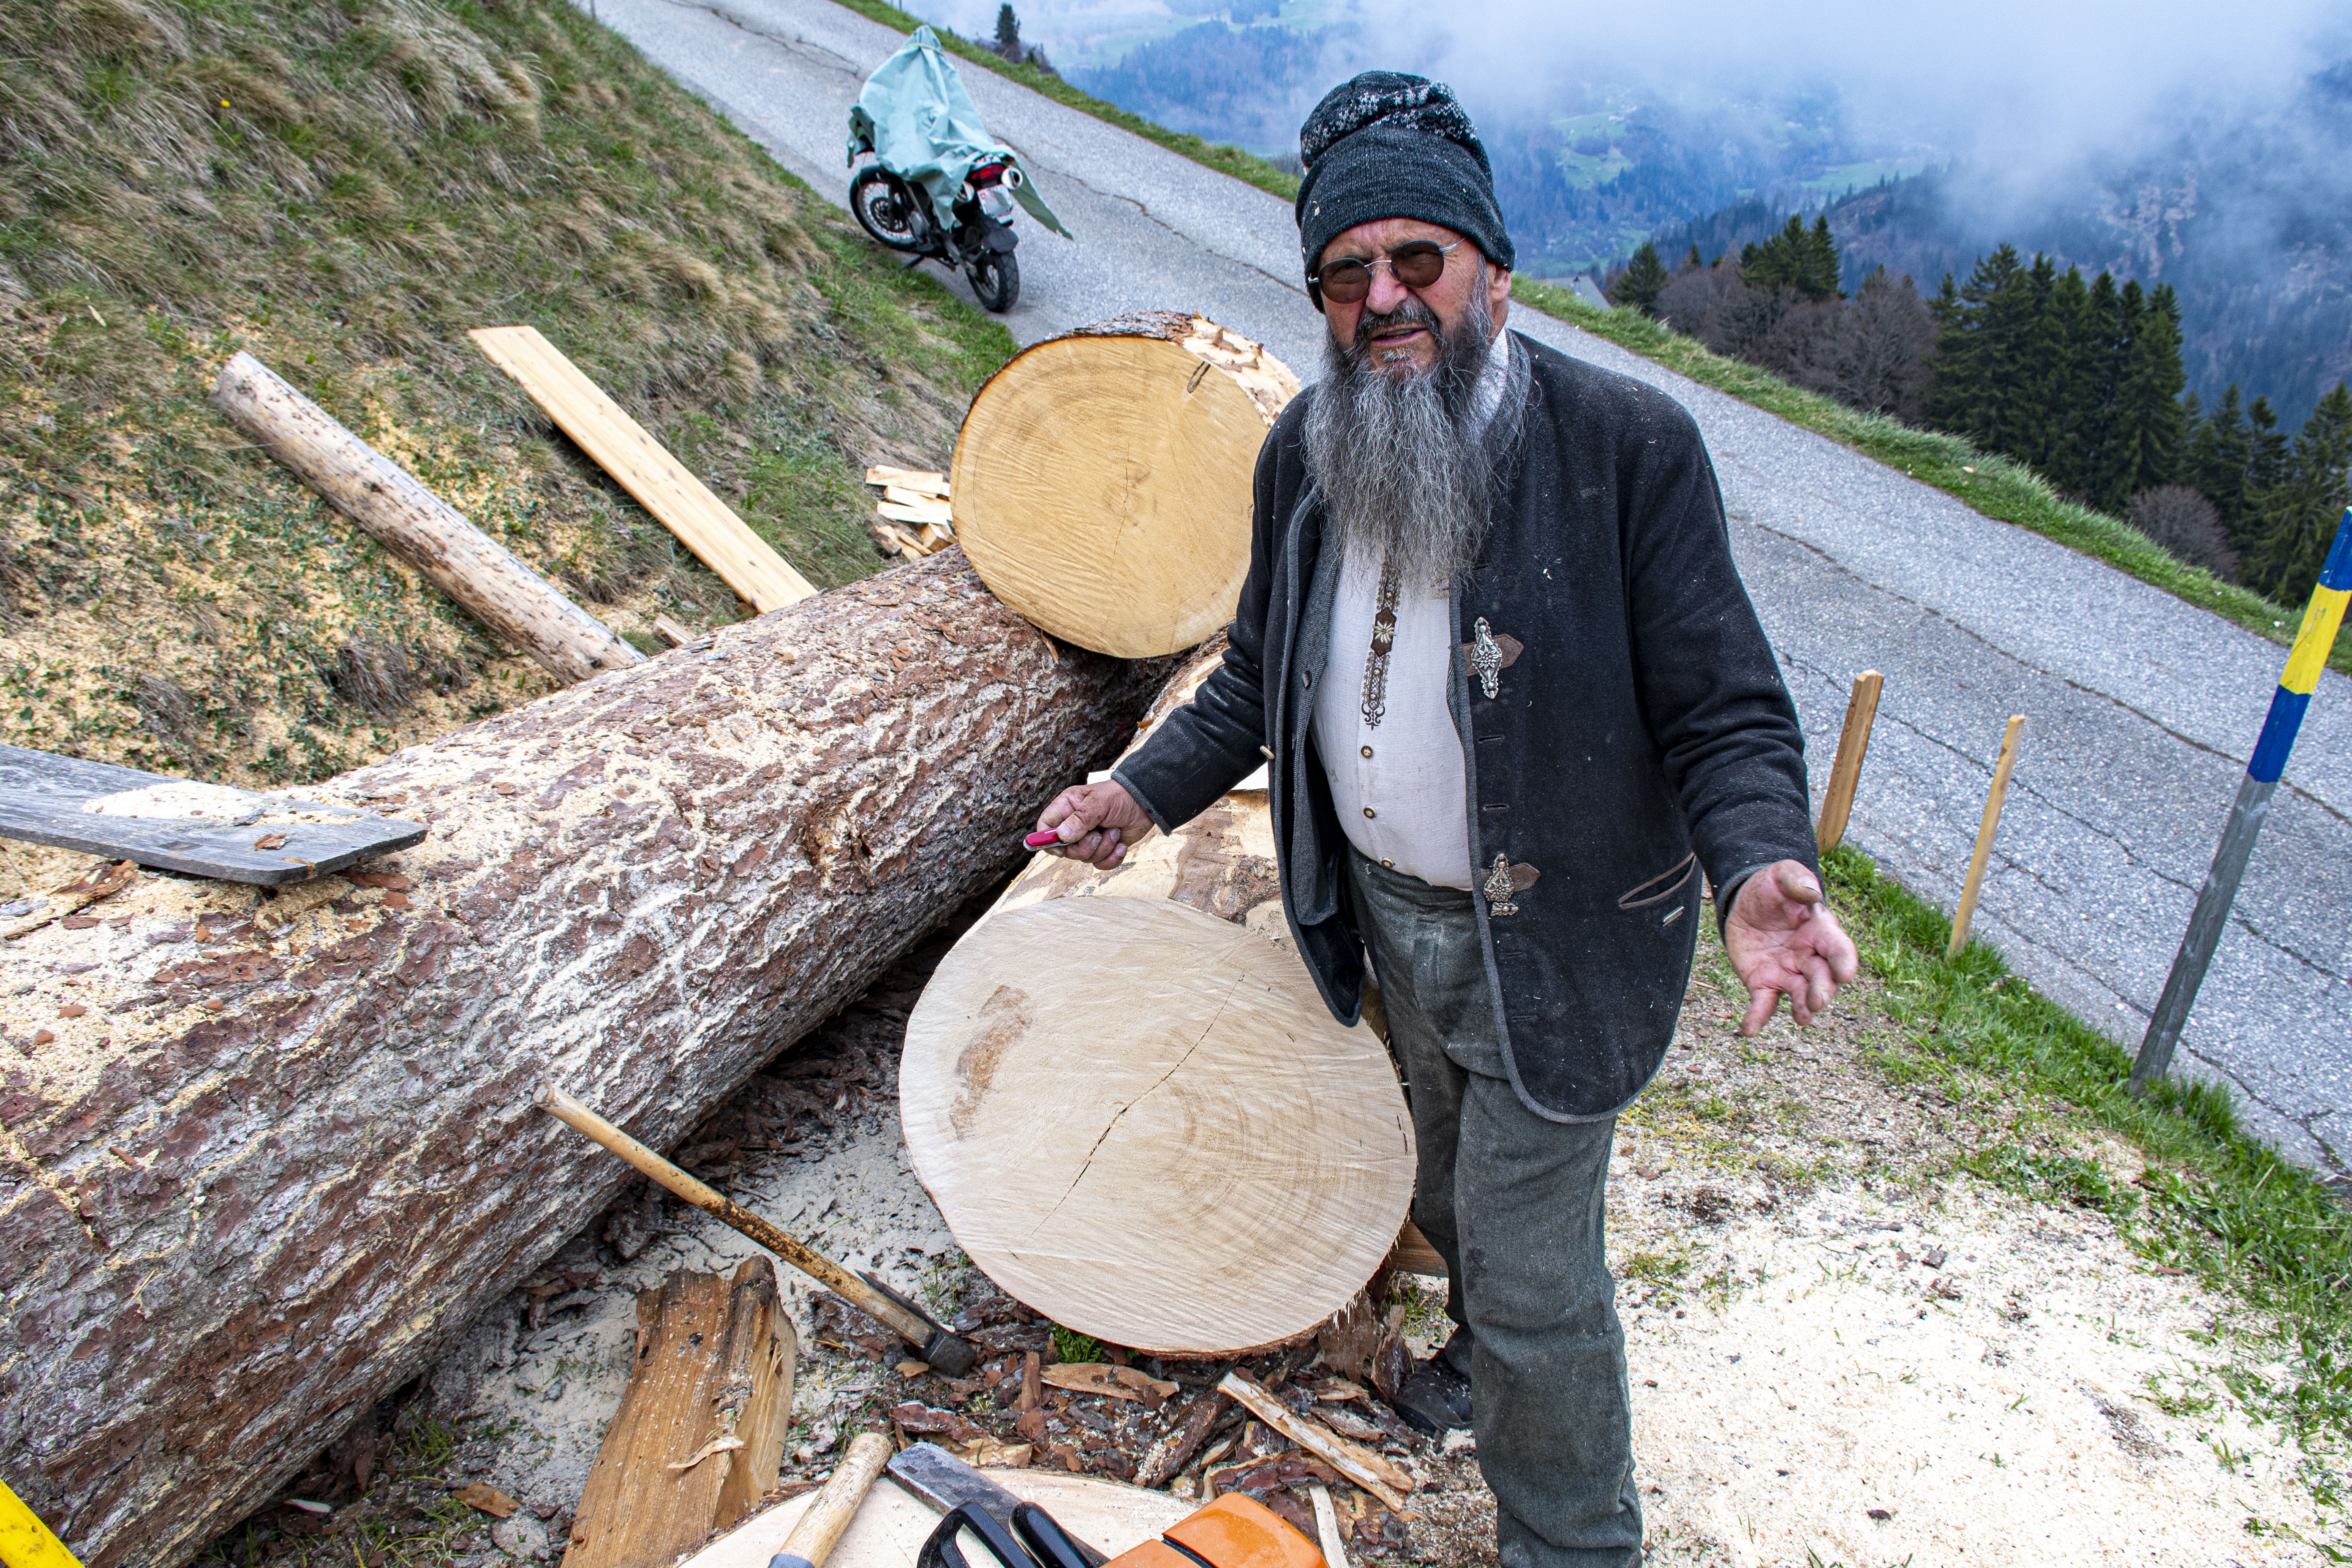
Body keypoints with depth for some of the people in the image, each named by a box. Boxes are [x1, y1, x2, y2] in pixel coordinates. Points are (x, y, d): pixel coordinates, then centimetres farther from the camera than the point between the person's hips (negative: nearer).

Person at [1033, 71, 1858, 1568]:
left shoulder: (1631, 443, -21)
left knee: (1534, 1261, 7)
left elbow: (1729, 713, -19)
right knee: (1453, 1189, 28)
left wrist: (1760, 870, -37)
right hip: (1382, 909, 6)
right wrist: (1143, 793, -3)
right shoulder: (1305, 454, -4)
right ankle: (1487, 1355, 59)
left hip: (1550, 944, -5)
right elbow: (1261, 676, 8)